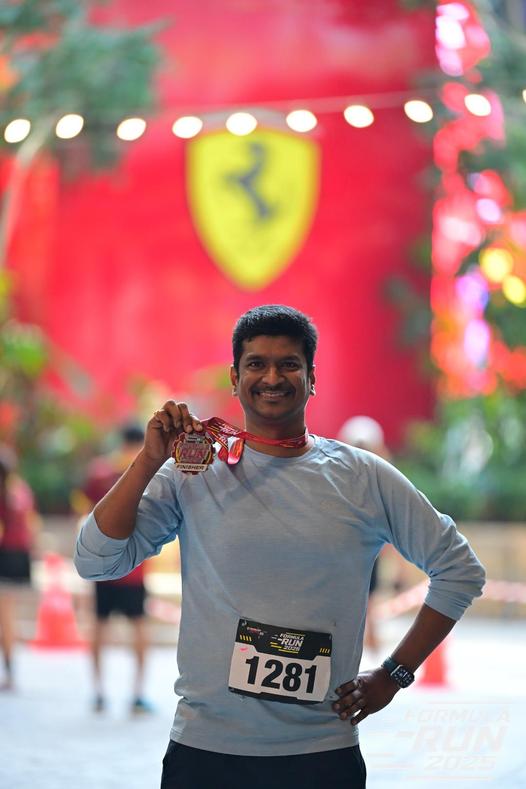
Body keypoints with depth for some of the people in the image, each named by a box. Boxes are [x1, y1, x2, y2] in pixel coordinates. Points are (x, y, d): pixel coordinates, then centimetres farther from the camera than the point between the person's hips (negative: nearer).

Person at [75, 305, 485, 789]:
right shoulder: (193, 473, 1)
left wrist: (393, 675, 4)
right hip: (206, 747, 0)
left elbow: (460, 570, 9)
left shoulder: (364, 478, 2)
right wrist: (150, 461, -13)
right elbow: (95, 562, -6)